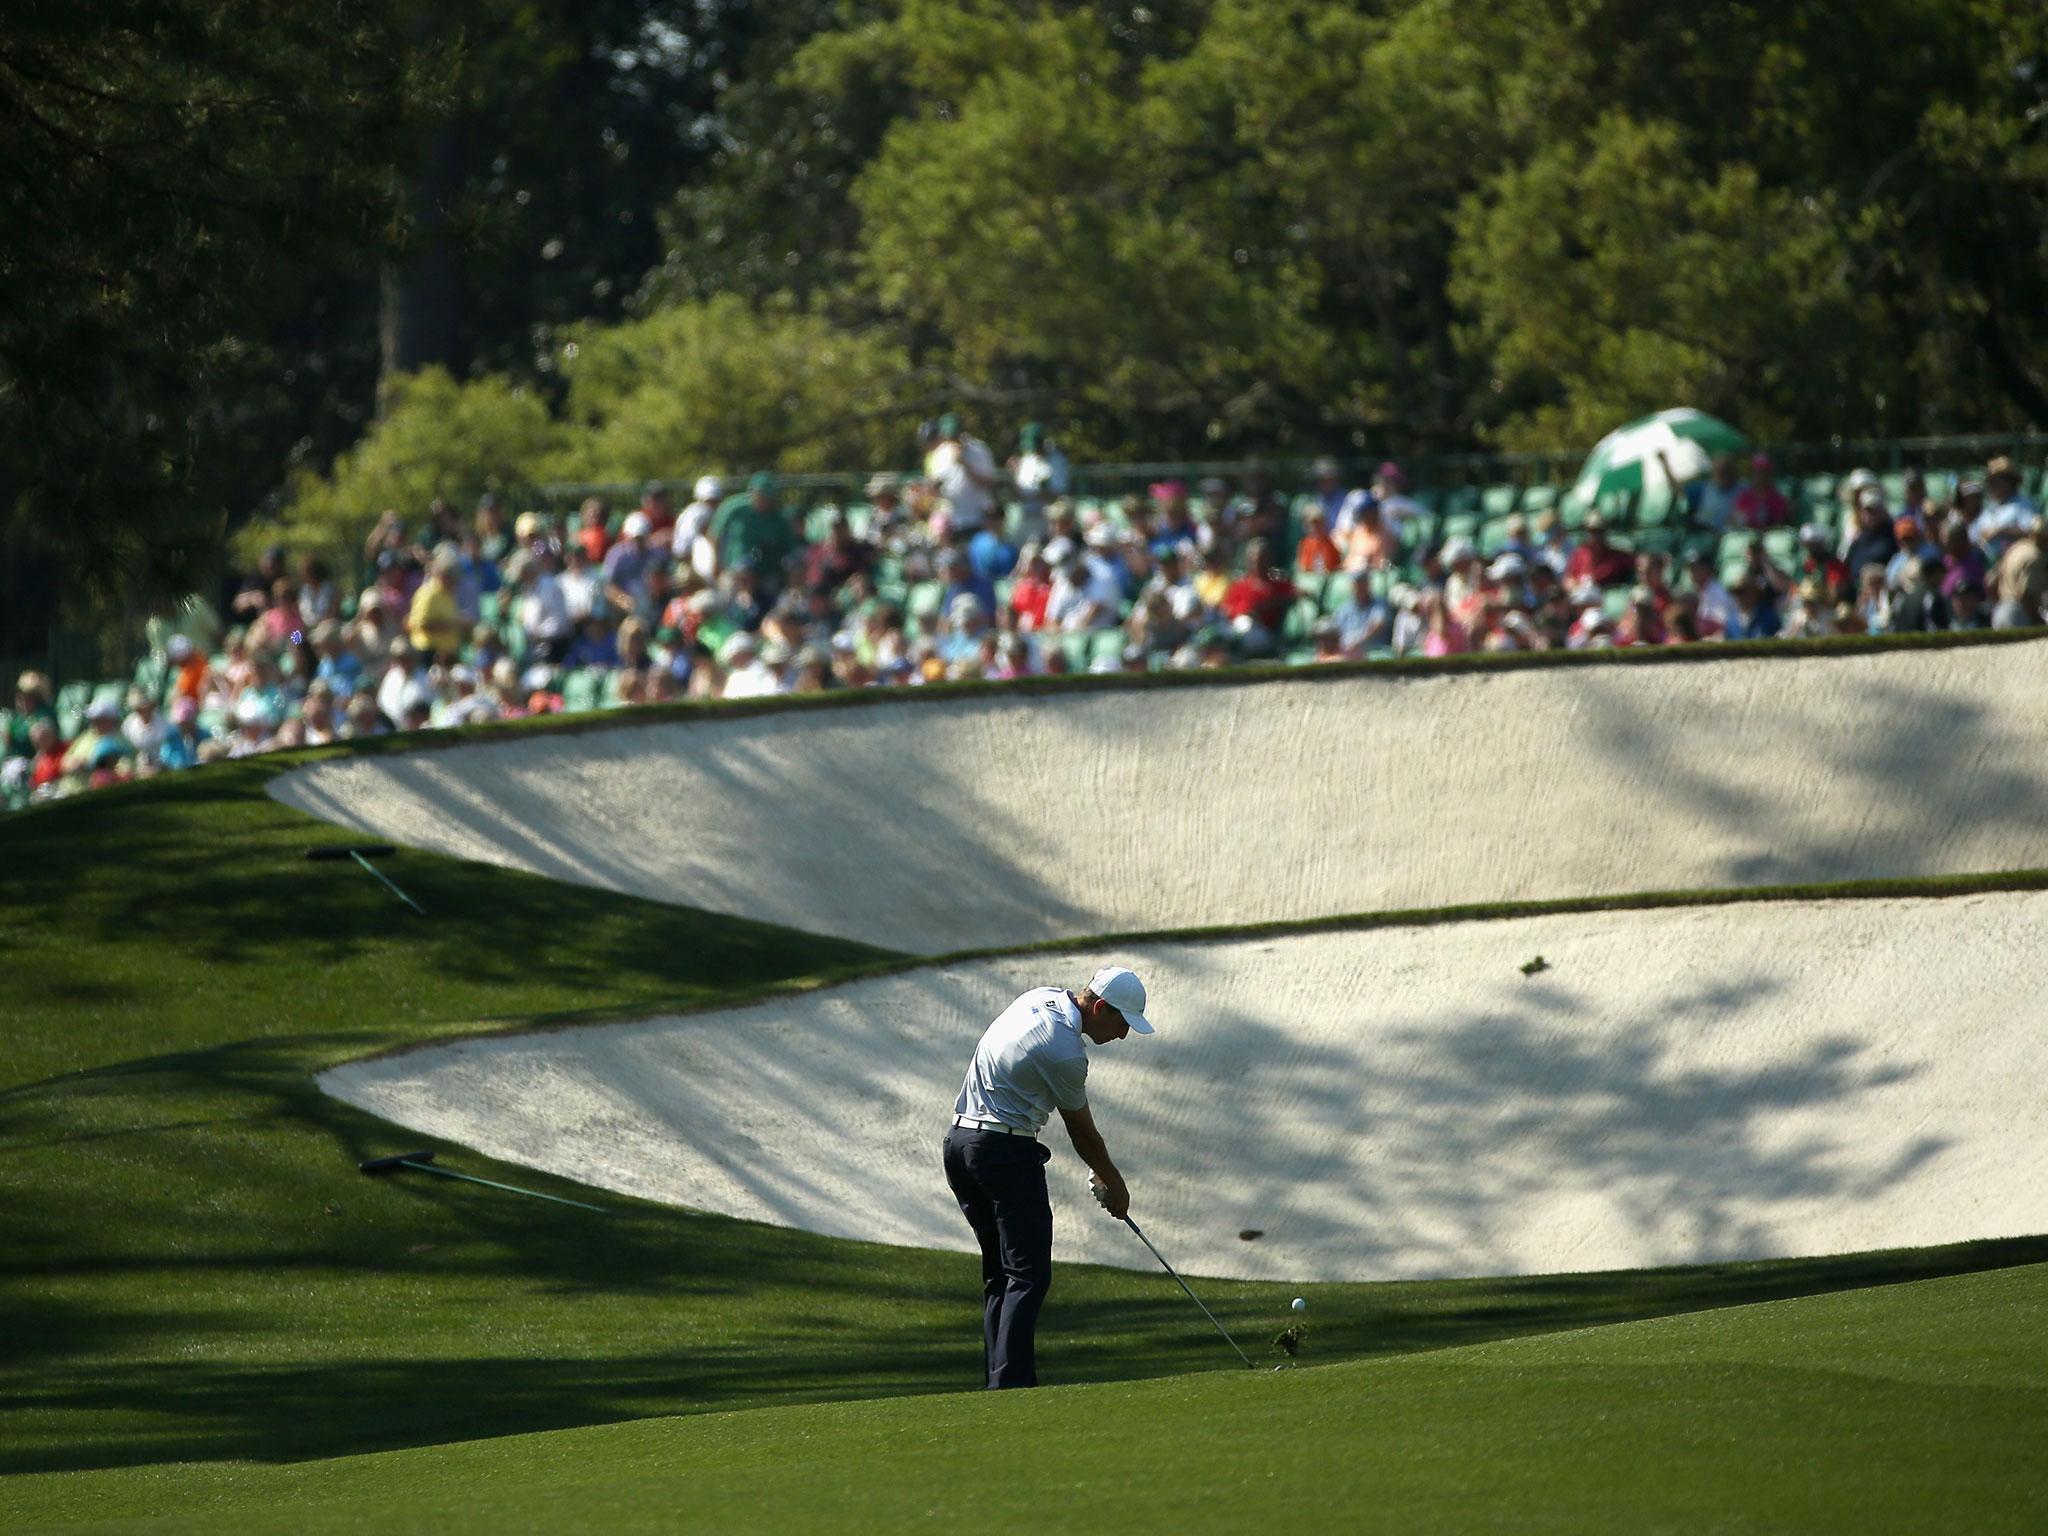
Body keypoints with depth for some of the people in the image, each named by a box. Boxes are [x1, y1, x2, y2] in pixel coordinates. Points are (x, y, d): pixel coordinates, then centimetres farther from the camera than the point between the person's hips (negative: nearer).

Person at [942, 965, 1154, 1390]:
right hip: (1007, 1152, -10)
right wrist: (1113, 1183, 14)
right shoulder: (1065, 1052, -17)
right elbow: (1082, 1132, -3)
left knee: (1000, 1273, 13)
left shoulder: (1043, 999, 10)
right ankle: (1010, 1383, -20)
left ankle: (998, 1378, 10)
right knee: (1028, 1274, -10)